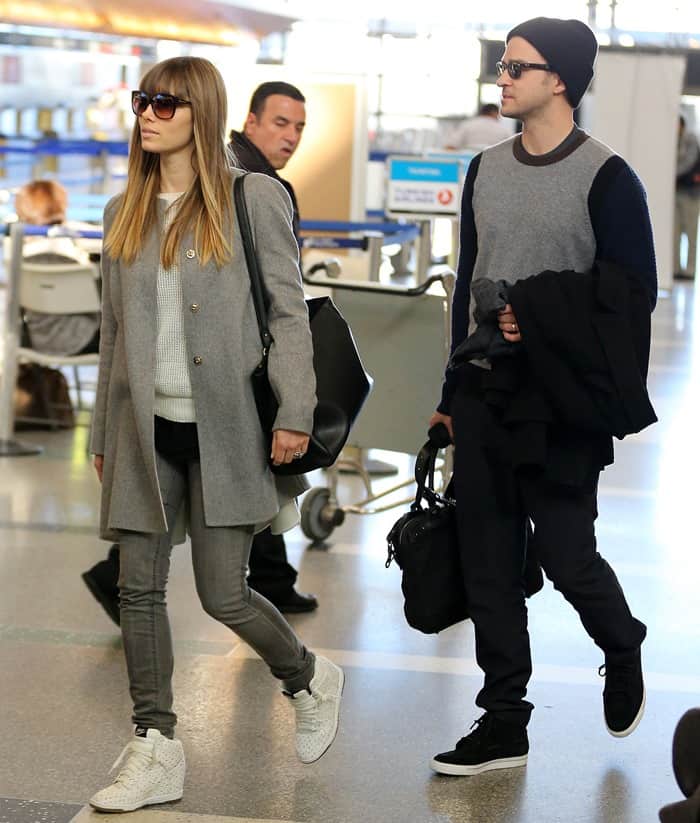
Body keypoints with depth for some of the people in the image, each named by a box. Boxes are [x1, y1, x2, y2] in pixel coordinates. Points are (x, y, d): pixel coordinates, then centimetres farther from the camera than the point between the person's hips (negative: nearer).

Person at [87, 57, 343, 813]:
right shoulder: (126, 213, 12)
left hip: (224, 428, -5)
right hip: (147, 429, 5)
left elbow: (288, 313, -6)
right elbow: (114, 331, 15)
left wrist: (294, 414, -14)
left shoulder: (254, 199, -3)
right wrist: (102, 434, 15)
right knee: (138, 587, 3)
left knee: (223, 594, -3)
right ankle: (155, 751, 12)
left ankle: (310, 681, 26)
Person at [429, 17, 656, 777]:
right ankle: (503, 722, 15)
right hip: (484, 394, 6)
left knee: (565, 555, -2)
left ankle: (622, 651, 29)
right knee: (488, 565, 6)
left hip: (560, 404, -6)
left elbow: (631, 294, -9)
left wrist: (537, 316, -17)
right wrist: (453, 390, 15)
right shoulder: (486, 171, 12)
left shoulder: (605, 178, -7)